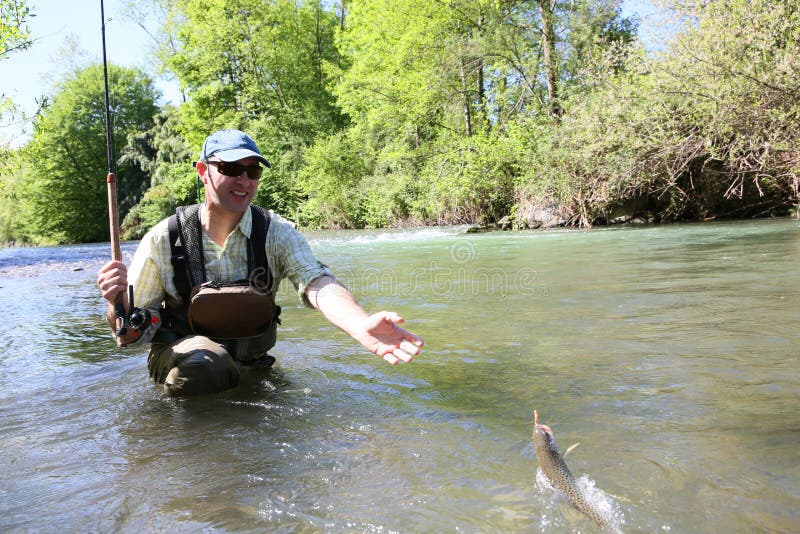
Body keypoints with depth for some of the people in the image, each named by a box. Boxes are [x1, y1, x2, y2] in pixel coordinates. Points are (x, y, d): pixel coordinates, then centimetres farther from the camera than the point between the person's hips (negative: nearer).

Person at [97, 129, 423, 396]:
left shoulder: (277, 234, -9)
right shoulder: (162, 239, -11)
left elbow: (318, 285, -28)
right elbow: (130, 334, -5)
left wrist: (362, 326, -49)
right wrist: (118, 302, -30)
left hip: (252, 361, 5)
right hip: (181, 352, -4)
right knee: (204, 364, -33)